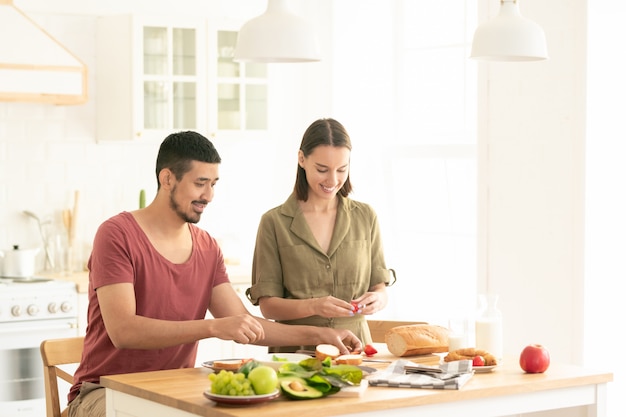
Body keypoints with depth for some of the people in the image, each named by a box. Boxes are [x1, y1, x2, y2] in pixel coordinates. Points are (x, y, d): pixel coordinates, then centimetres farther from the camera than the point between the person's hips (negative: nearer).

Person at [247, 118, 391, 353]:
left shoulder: (365, 217, 10)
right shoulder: (274, 222, 2)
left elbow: (380, 288, 13)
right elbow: (267, 305, 0)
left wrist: (377, 299, -10)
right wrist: (313, 306, -17)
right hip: (295, 350, -2)